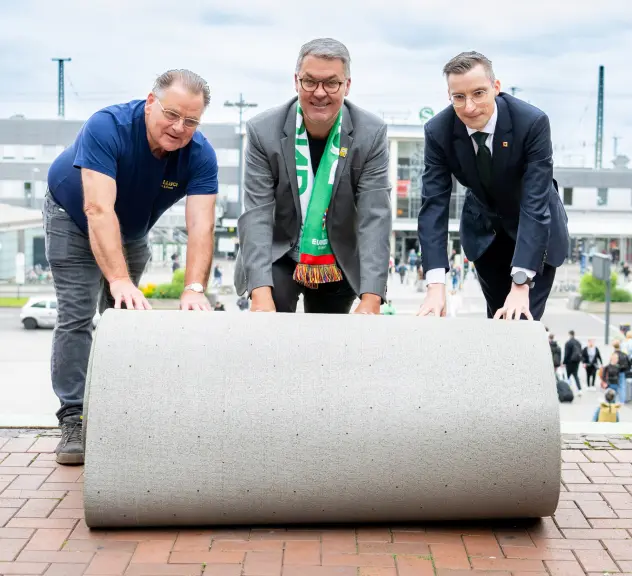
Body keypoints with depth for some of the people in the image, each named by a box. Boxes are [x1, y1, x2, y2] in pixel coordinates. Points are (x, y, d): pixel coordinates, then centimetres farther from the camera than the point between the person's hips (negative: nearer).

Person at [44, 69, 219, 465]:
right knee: (76, 315, -12)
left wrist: (194, 289, -51)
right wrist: (119, 280, -57)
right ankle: (74, 419, -8)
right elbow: (98, 210, -47)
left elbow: (201, 226, -36)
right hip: (74, 218, -4)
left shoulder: (200, 155, -28)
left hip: (132, 230, 4)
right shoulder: (107, 127, -38)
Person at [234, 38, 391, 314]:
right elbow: (256, 215, -20)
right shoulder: (264, 131, -16)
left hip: (340, 265, 2)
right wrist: (261, 293, -34)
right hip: (279, 258, -2)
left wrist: (371, 299, -31)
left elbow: (375, 217, -20)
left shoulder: (371, 134, -14)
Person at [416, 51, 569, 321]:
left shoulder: (532, 122, -31)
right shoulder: (438, 131, -22)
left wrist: (521, 284, -43)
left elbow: (536, 203, -35)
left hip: (536, 228, -2)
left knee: (522, 319, -13)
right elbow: (434, 204, -25)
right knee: (498, 316, 12)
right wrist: (435, 285, -36)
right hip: (483, 227, 3)